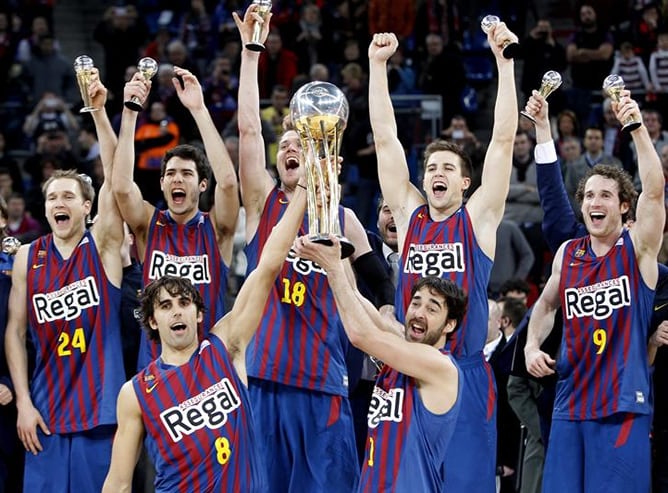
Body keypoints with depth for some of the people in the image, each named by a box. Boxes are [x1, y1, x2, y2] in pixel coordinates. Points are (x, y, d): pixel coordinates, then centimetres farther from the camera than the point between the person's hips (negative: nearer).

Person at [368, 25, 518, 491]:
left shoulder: (479, 218, 4)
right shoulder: (409, 215, 9)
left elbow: (503, 138, -2)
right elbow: (385, 138, 8)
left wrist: (503, 60, -6)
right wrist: (378, 64, 4)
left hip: (465, 375, -2)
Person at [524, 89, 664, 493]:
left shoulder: (637, 247, -2)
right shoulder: (568, 253, 10)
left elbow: (655, 189, -18)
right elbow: (547, 305, 25)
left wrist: (636, 126, -26)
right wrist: (532, 345, 7)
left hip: (623, 404, -5)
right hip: (571, 403, 5)